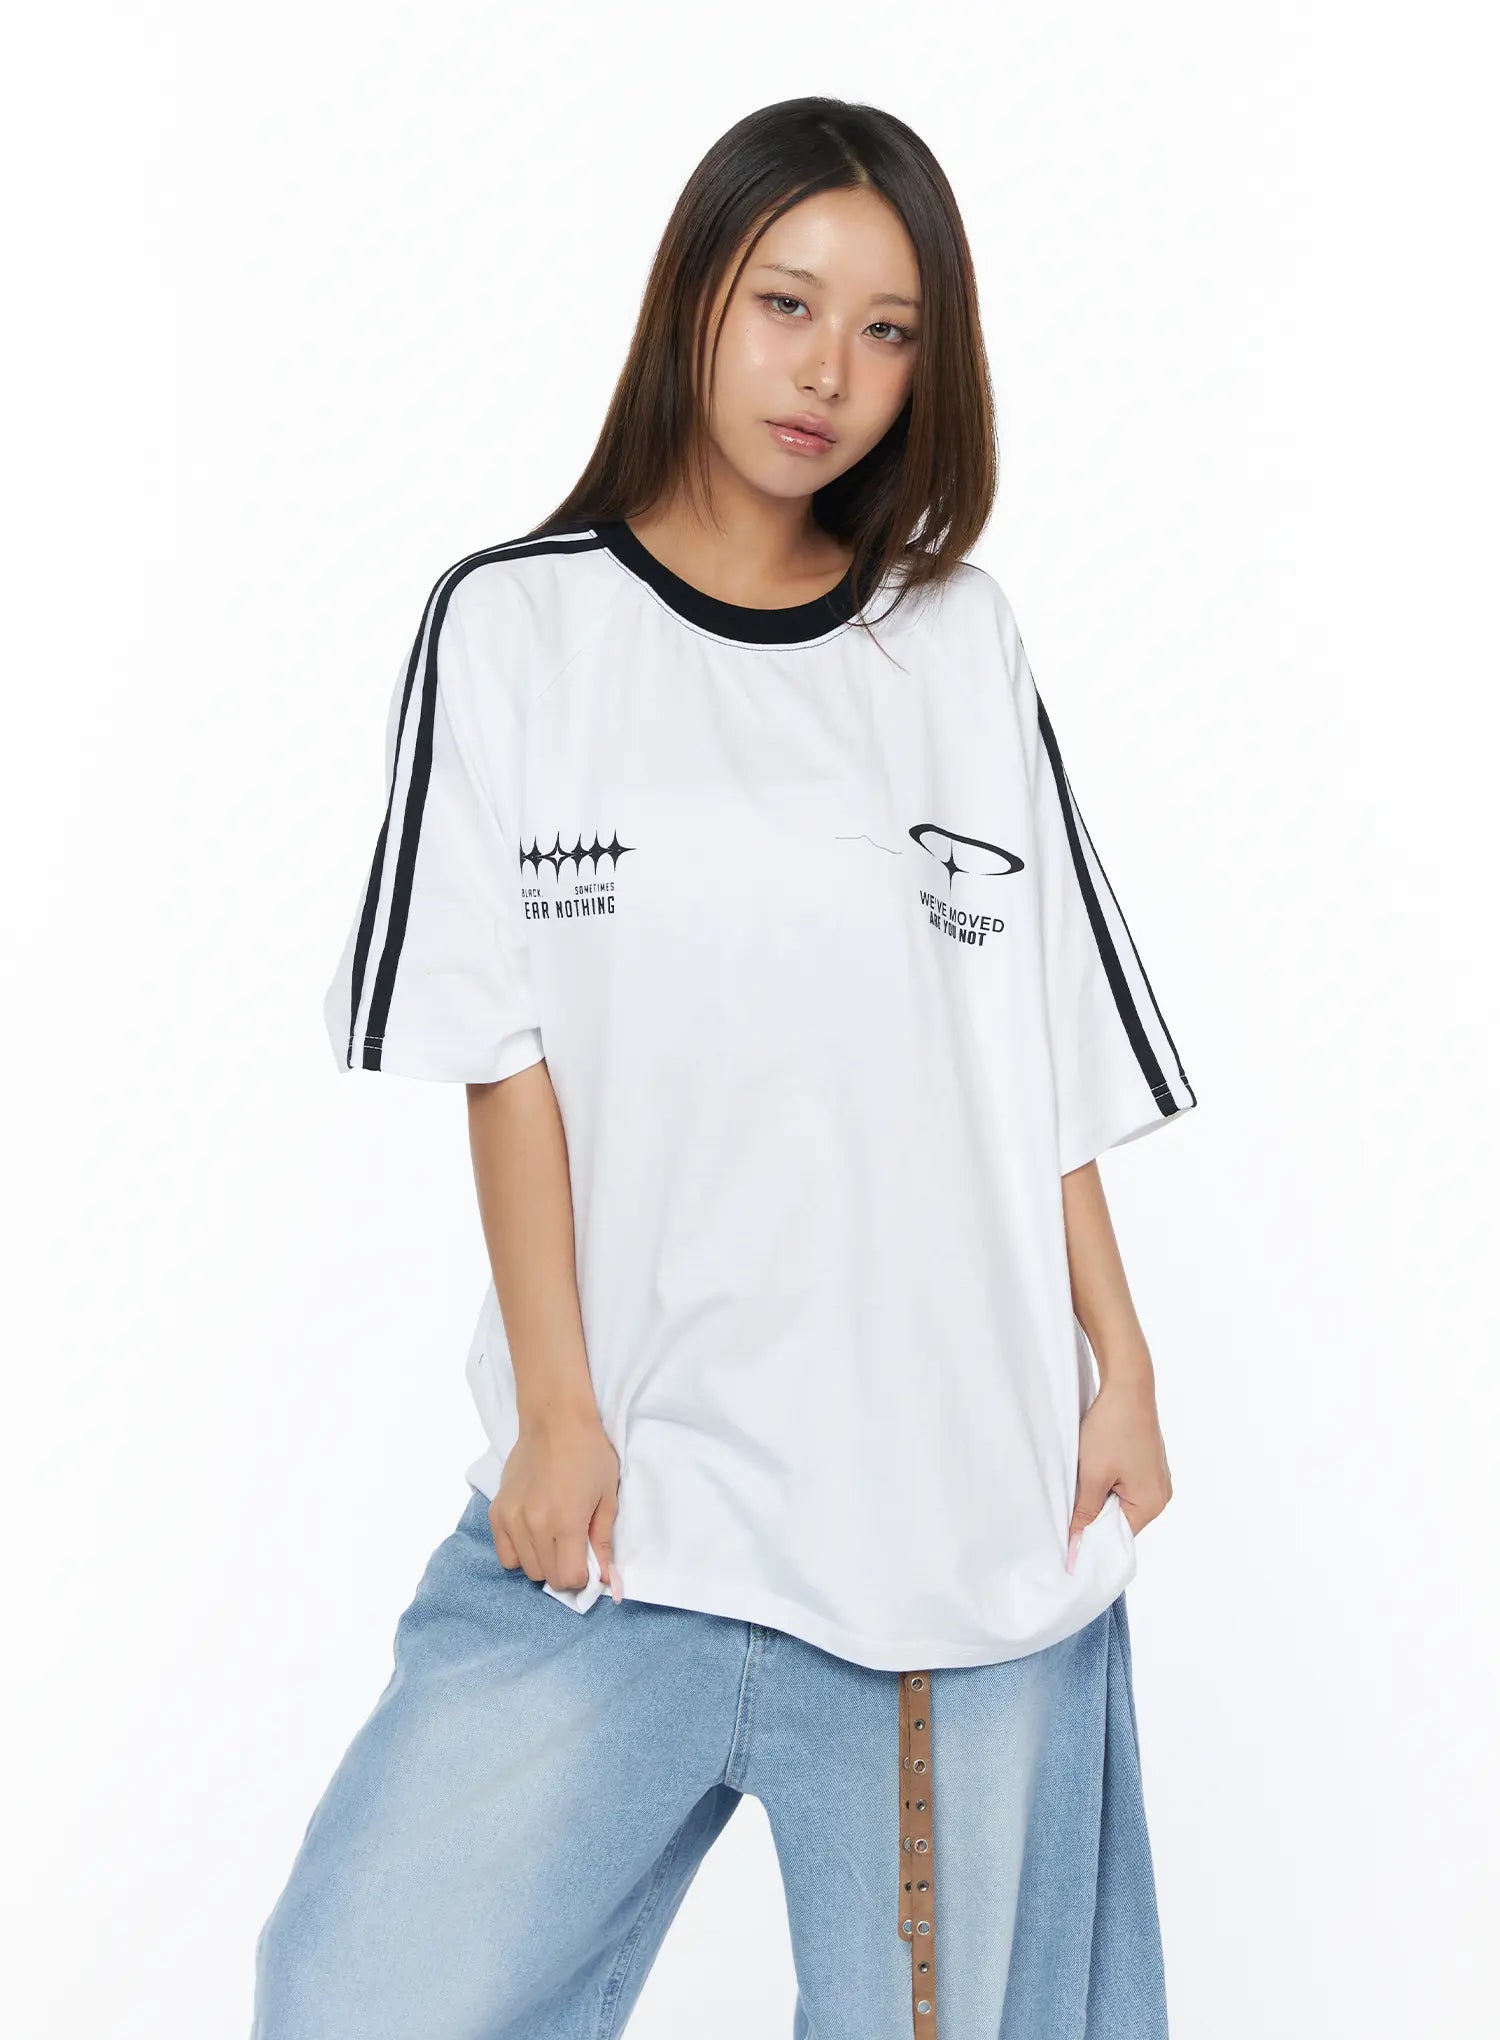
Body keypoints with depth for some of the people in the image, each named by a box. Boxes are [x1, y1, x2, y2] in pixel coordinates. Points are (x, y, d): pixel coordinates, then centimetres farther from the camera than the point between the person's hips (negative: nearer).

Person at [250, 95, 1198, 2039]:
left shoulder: (962, 644, 11)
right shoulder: (515, 624, 4)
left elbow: (1044, 1060, 11)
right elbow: (505, 1045, -1)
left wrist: (1120, 1364, 6)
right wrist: (555, 1403, -7)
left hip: (977, 1506, 2)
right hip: (626, 1493, -1)